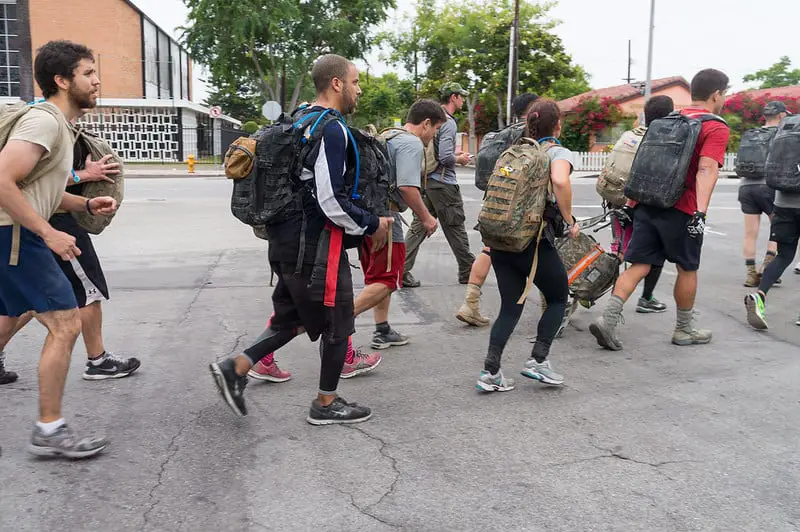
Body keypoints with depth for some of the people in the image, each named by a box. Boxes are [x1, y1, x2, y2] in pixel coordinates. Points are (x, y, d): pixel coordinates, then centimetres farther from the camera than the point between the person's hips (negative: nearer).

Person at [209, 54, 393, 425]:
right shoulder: (332, 130, -18)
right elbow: (332, 201, -24)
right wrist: (372, 225, -10)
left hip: (288, 240, 9)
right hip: (316, 244, -9)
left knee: (293, 317, 21)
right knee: (338, 324, 7)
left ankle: (236, 368, 14)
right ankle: (326, 404, 21)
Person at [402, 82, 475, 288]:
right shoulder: (448, 123, -15)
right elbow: (445, 157, -24)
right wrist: (460, 159, -4)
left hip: (426, 180, 8)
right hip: (443, 183, -8)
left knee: (419, 227, 6)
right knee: (455, 228, 4)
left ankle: (403, 270, 1)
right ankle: (467, 271, 17)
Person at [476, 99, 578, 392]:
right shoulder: (559, 153, -2)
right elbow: (560, 181, -24)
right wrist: (570, 220, -13)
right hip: (534, 241, -6)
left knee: (510, 307, 13)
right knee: (558, 298, 17)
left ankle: (490, 372, 6)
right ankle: (538, 360, 10)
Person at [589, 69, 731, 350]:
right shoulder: (717, 128, -5)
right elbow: (706, 170, -20)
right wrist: (701, 211, -28)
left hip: (647, 203, 6)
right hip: (681, 210, -6)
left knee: (639, 266, 5)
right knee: (688, 268, 12)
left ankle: (608, 320, -10)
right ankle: (685, 329, 26)